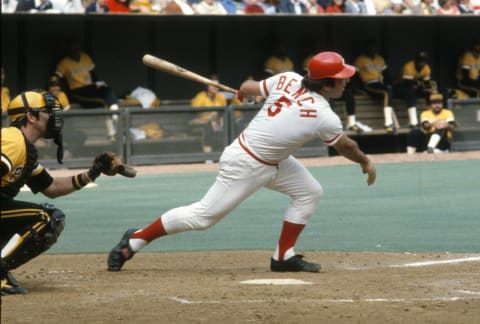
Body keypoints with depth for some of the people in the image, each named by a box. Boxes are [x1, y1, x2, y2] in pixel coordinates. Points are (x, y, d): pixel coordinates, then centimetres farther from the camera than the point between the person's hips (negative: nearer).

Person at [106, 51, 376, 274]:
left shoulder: (288, 80, -7)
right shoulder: (324, 117, -23)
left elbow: (246, 89, 4)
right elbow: (345, 146, -3)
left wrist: (246, 90, 29)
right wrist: (366, 162, 17)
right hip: (245, 166, -9)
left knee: (310, 192, 11)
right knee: (203, 215, 0)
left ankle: (284, 256, 17)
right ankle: (135, 240, 10)